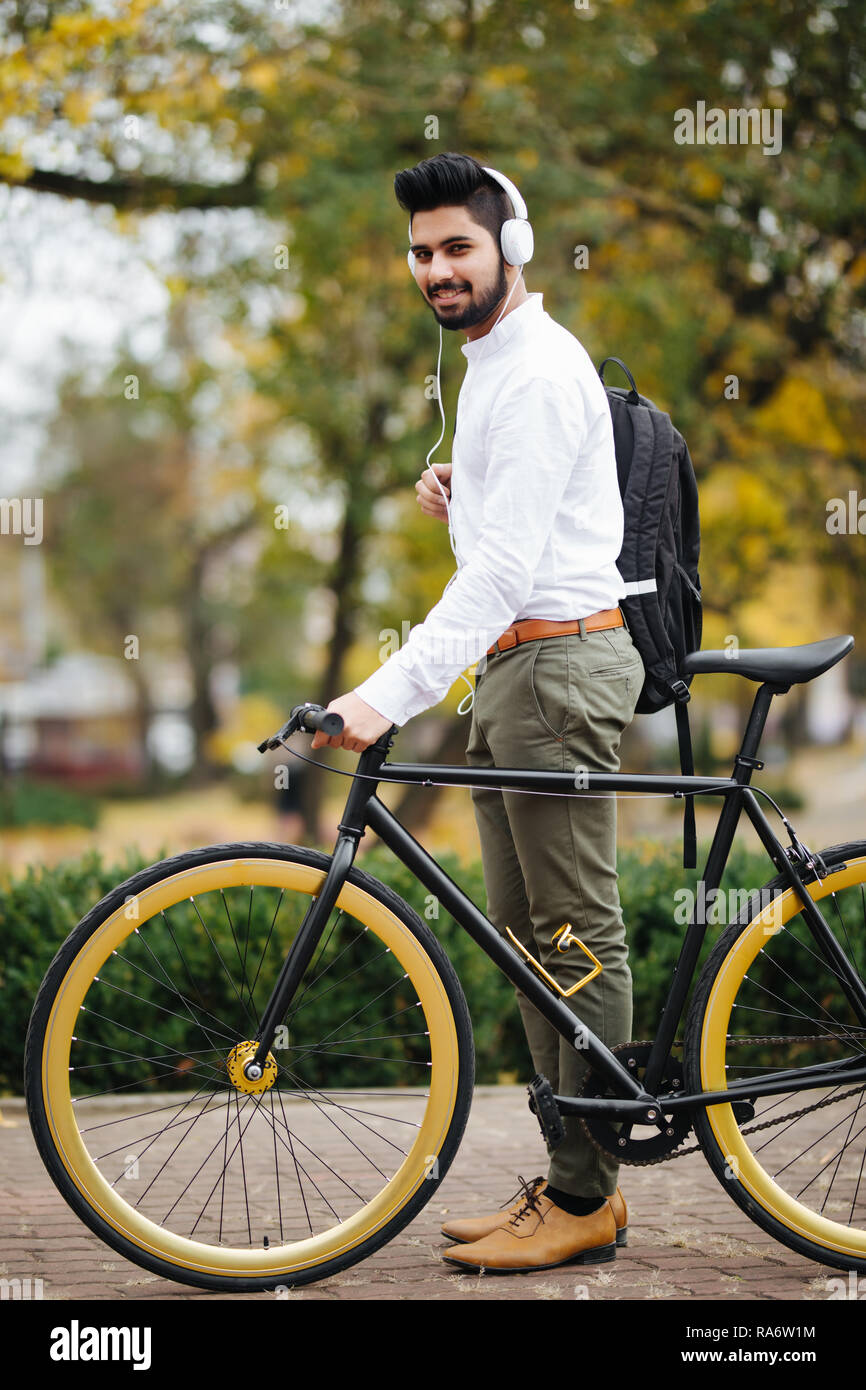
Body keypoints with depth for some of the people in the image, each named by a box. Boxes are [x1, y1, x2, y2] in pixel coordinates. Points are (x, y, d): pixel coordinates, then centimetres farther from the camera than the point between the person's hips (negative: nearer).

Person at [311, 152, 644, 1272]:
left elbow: (506, 567, -24)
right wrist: (457, 504, 5)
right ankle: (572, 1174, 19)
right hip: (514, 670, 11)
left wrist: (390, 693, -30)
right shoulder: (494, 365, 18)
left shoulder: (539, 371, -15)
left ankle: (585, 1201, 0)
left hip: (557, 662, -11)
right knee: (528, 934, 12)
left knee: (578, 936, -5)